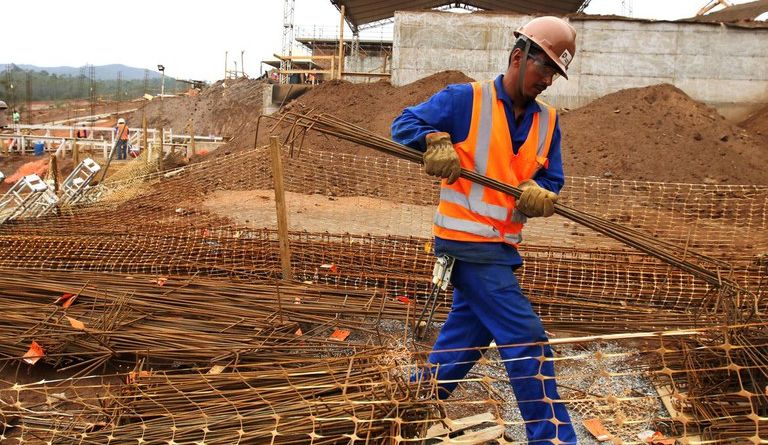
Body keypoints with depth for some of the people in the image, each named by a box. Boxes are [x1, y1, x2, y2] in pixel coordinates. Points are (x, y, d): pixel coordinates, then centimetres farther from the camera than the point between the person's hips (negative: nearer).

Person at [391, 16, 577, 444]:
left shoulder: (549, 121, 8)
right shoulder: (464, 99, -8)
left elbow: (552, 181, 5)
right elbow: (404, 124, -5)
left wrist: (538, 193, -19)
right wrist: (436, 140, -26)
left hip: (502, 246, 8)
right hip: (467, 240, -8)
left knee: (467, 333, 19)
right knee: (526, 339, -8)